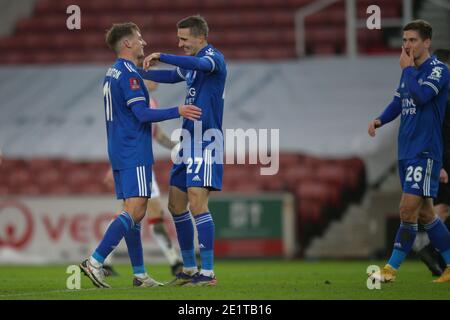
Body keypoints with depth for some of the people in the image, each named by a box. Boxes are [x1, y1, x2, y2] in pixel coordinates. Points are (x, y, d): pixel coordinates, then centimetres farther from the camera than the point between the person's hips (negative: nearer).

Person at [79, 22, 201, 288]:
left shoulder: (112, 73, 17)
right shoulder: (129, 74, -13)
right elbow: (142, 114, -19)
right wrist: (178, 111, -17)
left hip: (120, 153, 10)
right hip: (134, 154, -10)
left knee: (134, 213, 9)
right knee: (135, 211, -13)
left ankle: (140, 274, 9)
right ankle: (95, 262, -19)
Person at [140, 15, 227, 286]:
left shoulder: (213, 58, -10)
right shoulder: (194, 63, 17)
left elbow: (198, 65, -34)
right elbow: (173, 76, 37)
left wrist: (160, 56, -33)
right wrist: (140, 72, 34)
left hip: (205, 144, -10)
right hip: (188, 142, 10)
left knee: (197, 204, -15)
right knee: (176, 205, 10)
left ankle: (208, 273, -13)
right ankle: (190, 269, 19)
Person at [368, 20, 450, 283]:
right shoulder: (409, 71, 15)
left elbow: (420, 96, -25)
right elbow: (399, 101, 21)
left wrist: (407, 69, -10)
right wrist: (380, 120, 3)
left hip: (425, 152, -9)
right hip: (407, 151, 9)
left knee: (409, 209, -13)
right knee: (424, 212, 11)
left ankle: (392, 269, -9)